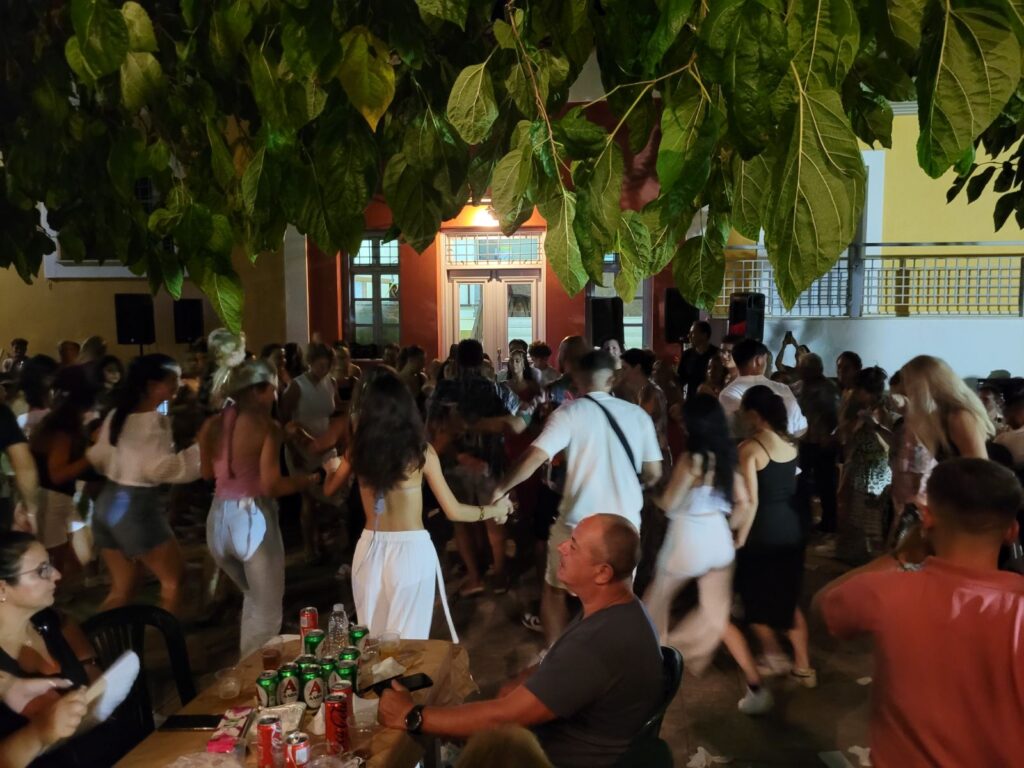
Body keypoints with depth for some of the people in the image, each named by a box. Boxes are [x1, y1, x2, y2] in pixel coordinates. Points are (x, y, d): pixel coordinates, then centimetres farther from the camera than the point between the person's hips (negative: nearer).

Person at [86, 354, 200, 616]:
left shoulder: (116, 414, 9)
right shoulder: (155, 420, -16)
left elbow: (98, 458, 17)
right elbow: (158, 468, -26)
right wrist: (199, 449, -24)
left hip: (107, 502, 8)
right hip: (137, 507, -8)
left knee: (121, 589, 18)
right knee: (173, 580, 8)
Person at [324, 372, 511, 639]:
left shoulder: (359, 449, -4)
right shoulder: (420, 451, -12)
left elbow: (329, 488, 16)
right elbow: (453, 511, -7)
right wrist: (493, 510, 10)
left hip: (370, 550, 3)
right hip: (411, 551, -3)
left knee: (372, 639, 21)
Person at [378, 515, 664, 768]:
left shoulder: (597, 647, -35)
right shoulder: (618, 609, -3)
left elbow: (504, 717, -30)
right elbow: (550, 670, 9)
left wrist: (411, 717, -21)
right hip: (577, 739, 8)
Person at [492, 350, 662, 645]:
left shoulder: (570, 412, -8)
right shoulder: (638, 414, 2)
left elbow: (535, 457, -17)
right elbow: (653, 474, 5)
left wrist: (501, 488, -7)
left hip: (579, 521, -2)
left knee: (555, 588, 21)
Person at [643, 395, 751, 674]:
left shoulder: (690, 459, -17)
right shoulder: (728, 456, 1)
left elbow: (669, 504, -12)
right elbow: (743, 503, 5)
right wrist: (726, 527, 15)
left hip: (689, 538, -5)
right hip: (719, 538, 5)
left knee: (659, 596, 19)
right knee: (716, 609, 14)